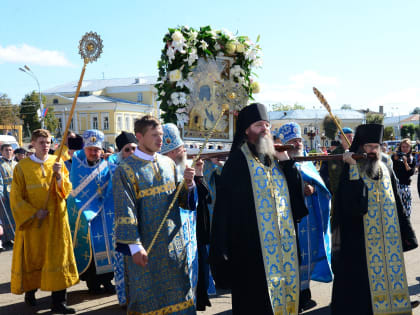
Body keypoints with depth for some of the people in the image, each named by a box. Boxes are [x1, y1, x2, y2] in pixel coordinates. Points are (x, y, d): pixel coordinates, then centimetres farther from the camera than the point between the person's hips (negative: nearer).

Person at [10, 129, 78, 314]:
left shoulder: (57, 163, 5)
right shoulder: (22, 167, -2)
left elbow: (67, 190, -2)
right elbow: (16, 197, -3)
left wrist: (59, 175, -20)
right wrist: (34, 213, -13)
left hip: (56, 220, 1)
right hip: (32, 221, -1)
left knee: (58, 258, -3)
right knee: (33, 258, 8)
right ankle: (30, 290, 33)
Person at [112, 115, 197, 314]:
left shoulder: (168, 164, 6)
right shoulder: (126, 170, -11)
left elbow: (181, 200, 11)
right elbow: (125, 212, -14)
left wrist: (188, 184, -10)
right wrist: (134, 246, -19)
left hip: (173, 243, 5)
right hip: (146, 247, -5)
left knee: (176, 292, 12)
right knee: (148, 297, 5)